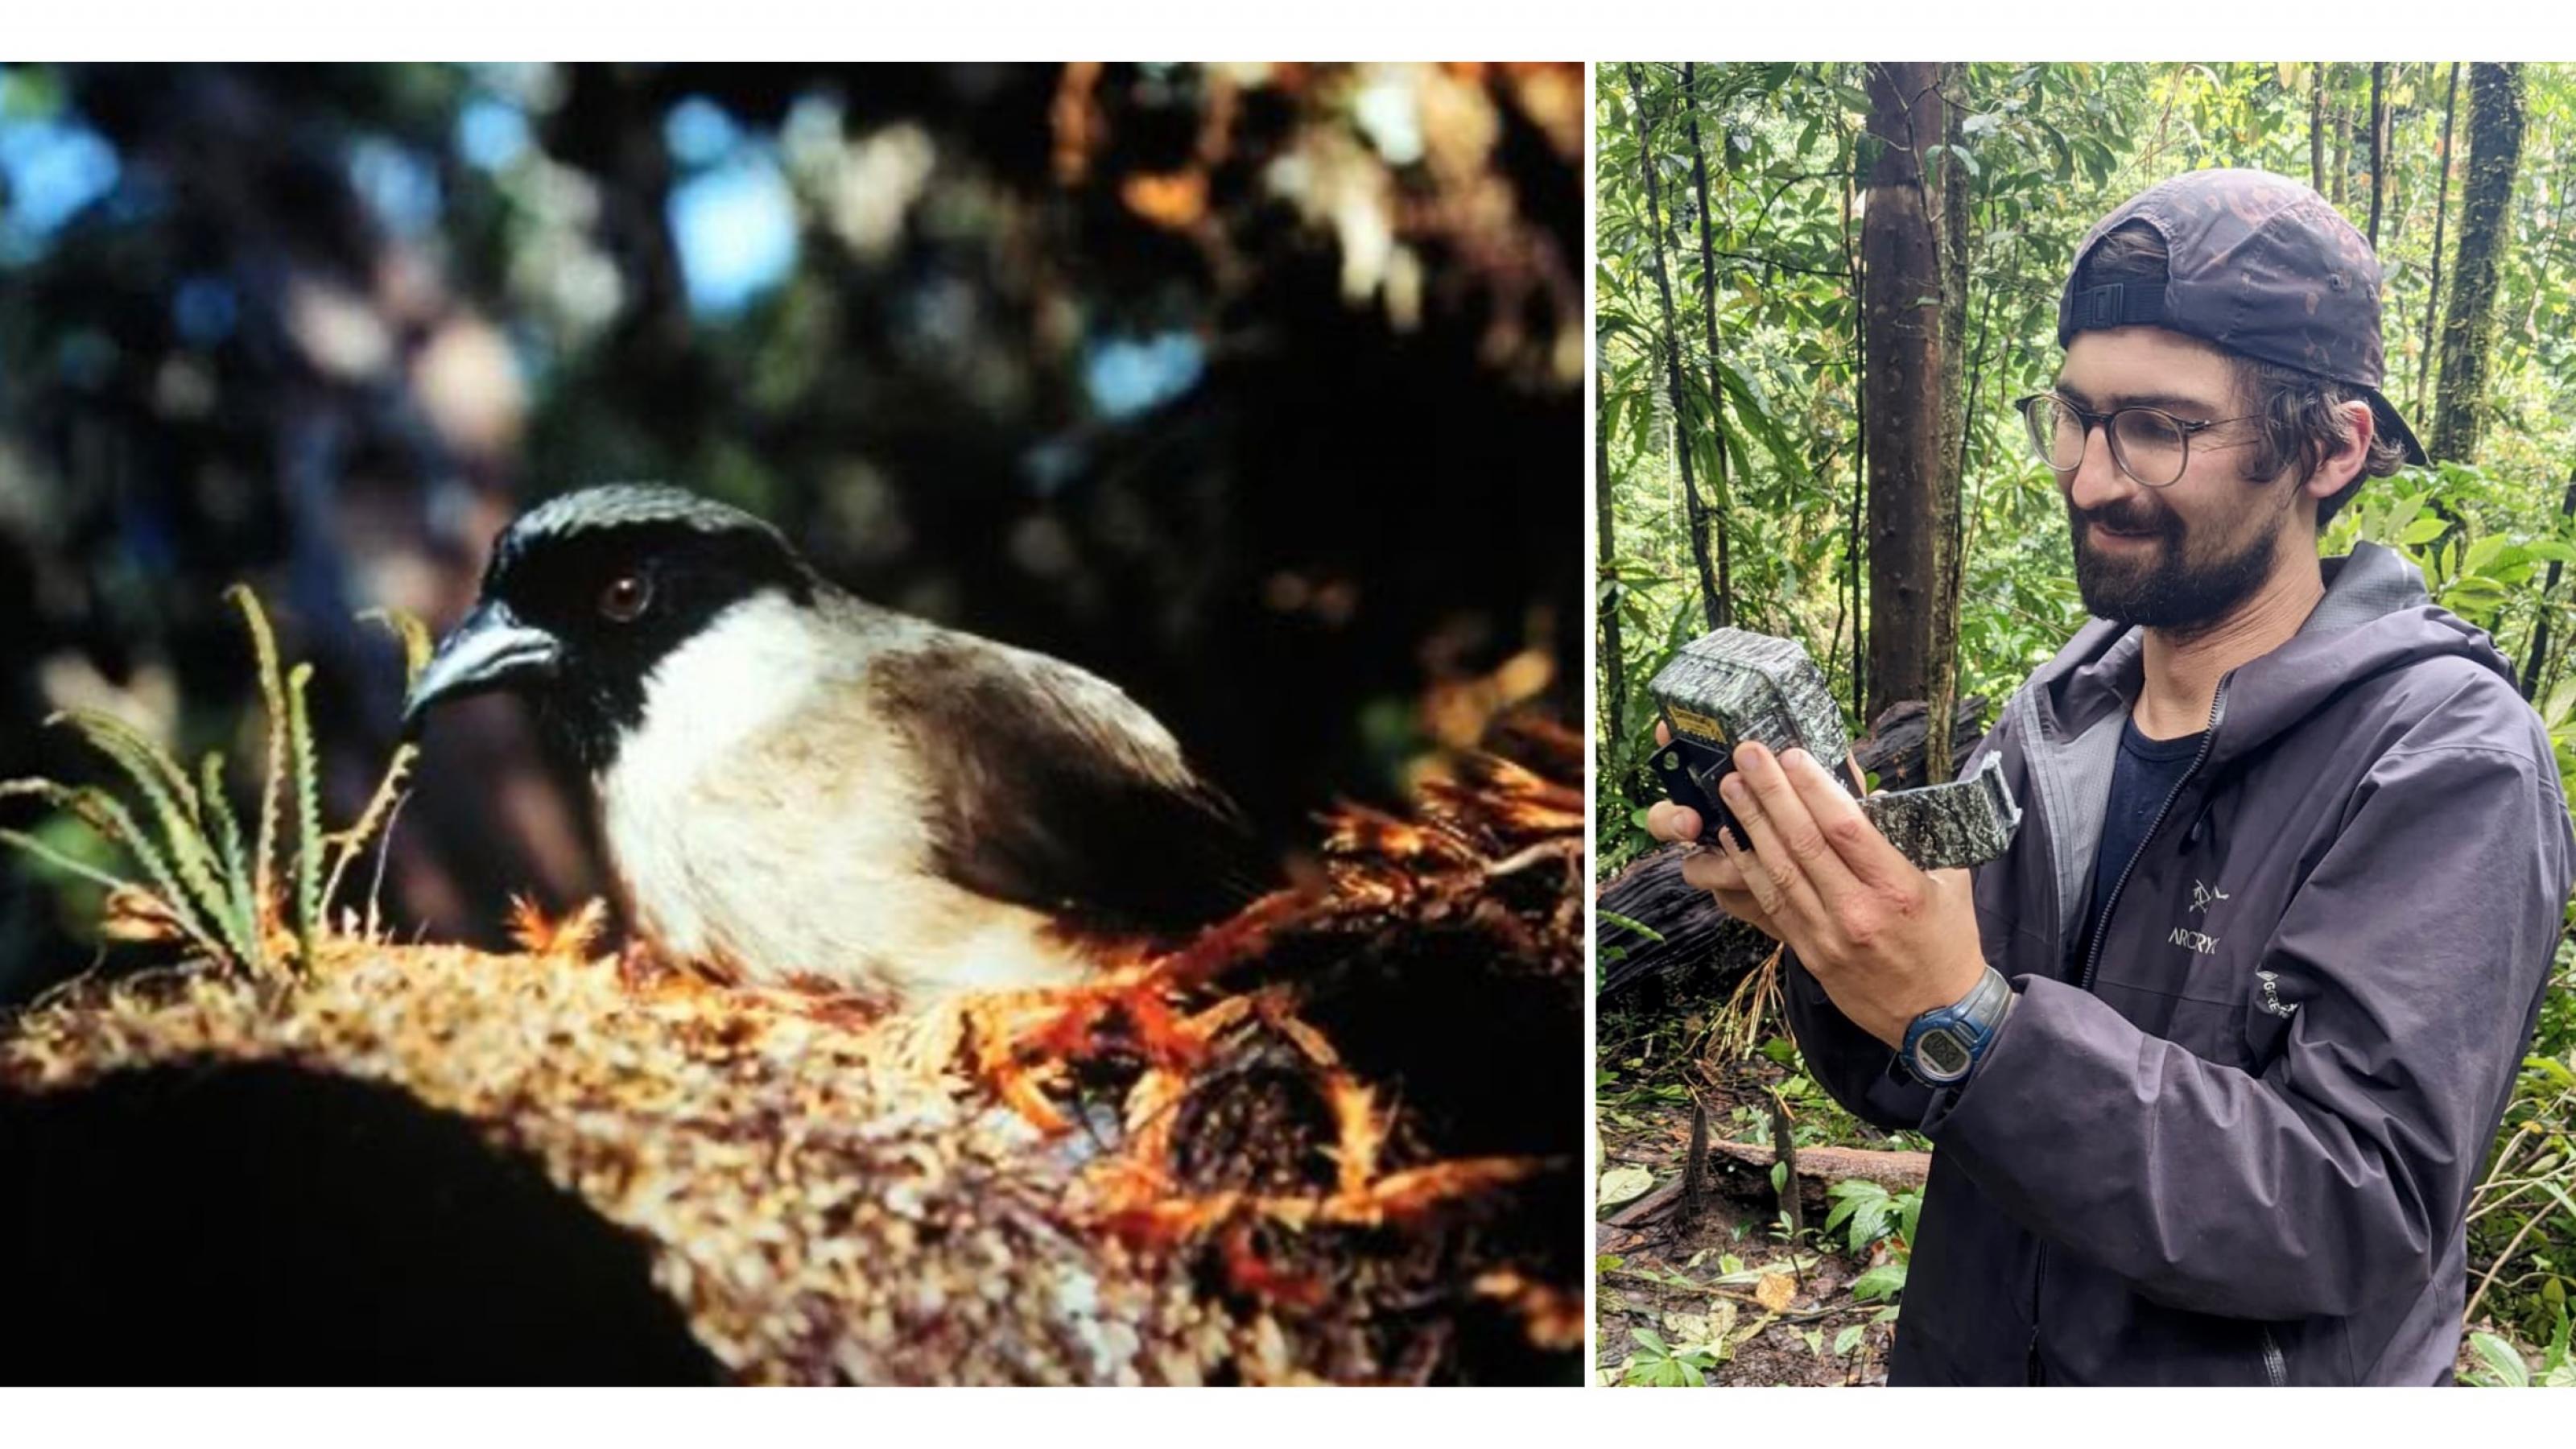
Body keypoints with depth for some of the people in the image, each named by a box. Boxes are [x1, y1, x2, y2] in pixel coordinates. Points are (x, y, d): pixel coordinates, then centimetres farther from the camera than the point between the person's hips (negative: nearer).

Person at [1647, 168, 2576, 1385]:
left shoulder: (2449, 767, -20)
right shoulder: (2050, 716, -3)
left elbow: (2359, 1215, -27)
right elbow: (1911, 1089, 2)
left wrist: (1963, 1018, -34)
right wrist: (1832, 939, -19)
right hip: (1971, 1358, 5)